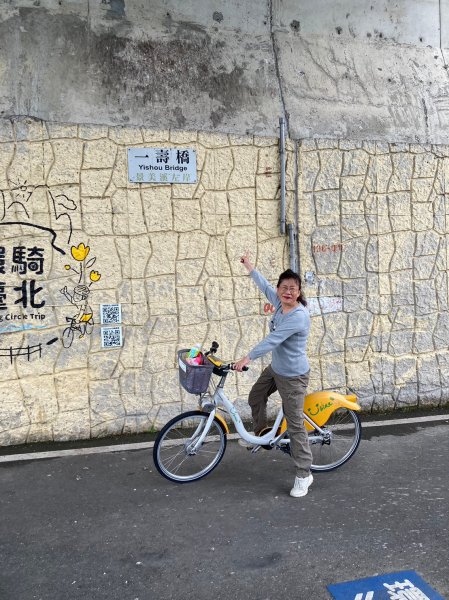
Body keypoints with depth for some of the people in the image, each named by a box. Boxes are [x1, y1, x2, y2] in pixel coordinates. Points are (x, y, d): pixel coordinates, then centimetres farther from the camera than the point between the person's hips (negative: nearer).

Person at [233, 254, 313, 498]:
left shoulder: (298, 316, -28)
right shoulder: (280, 303, -3)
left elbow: (272, 340, -33)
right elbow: (265, 286, 15)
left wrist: (247, 358, -35)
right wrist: (250, 267, 26)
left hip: (293, 376, -9)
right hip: (274, 368, 9)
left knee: (295, 424, -2)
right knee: (255, 398, 23)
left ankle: (304, 475, 9)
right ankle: (260, 434, 50)